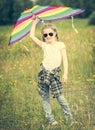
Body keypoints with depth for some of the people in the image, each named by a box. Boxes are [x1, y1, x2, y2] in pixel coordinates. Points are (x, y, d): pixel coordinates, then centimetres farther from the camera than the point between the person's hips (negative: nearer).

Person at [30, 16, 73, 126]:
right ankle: (50, 119, 9)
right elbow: (32, 36, 11)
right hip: (44, 73, 4)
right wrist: (34, 22, 14)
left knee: (60, 97, -8)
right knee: (45, 98, 3)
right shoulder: (44, 45, 12)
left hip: (55, 73, -4)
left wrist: (65, 73, -10)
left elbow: (65, 60, 0)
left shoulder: (60, 45, 4)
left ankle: (70, 118, 1)